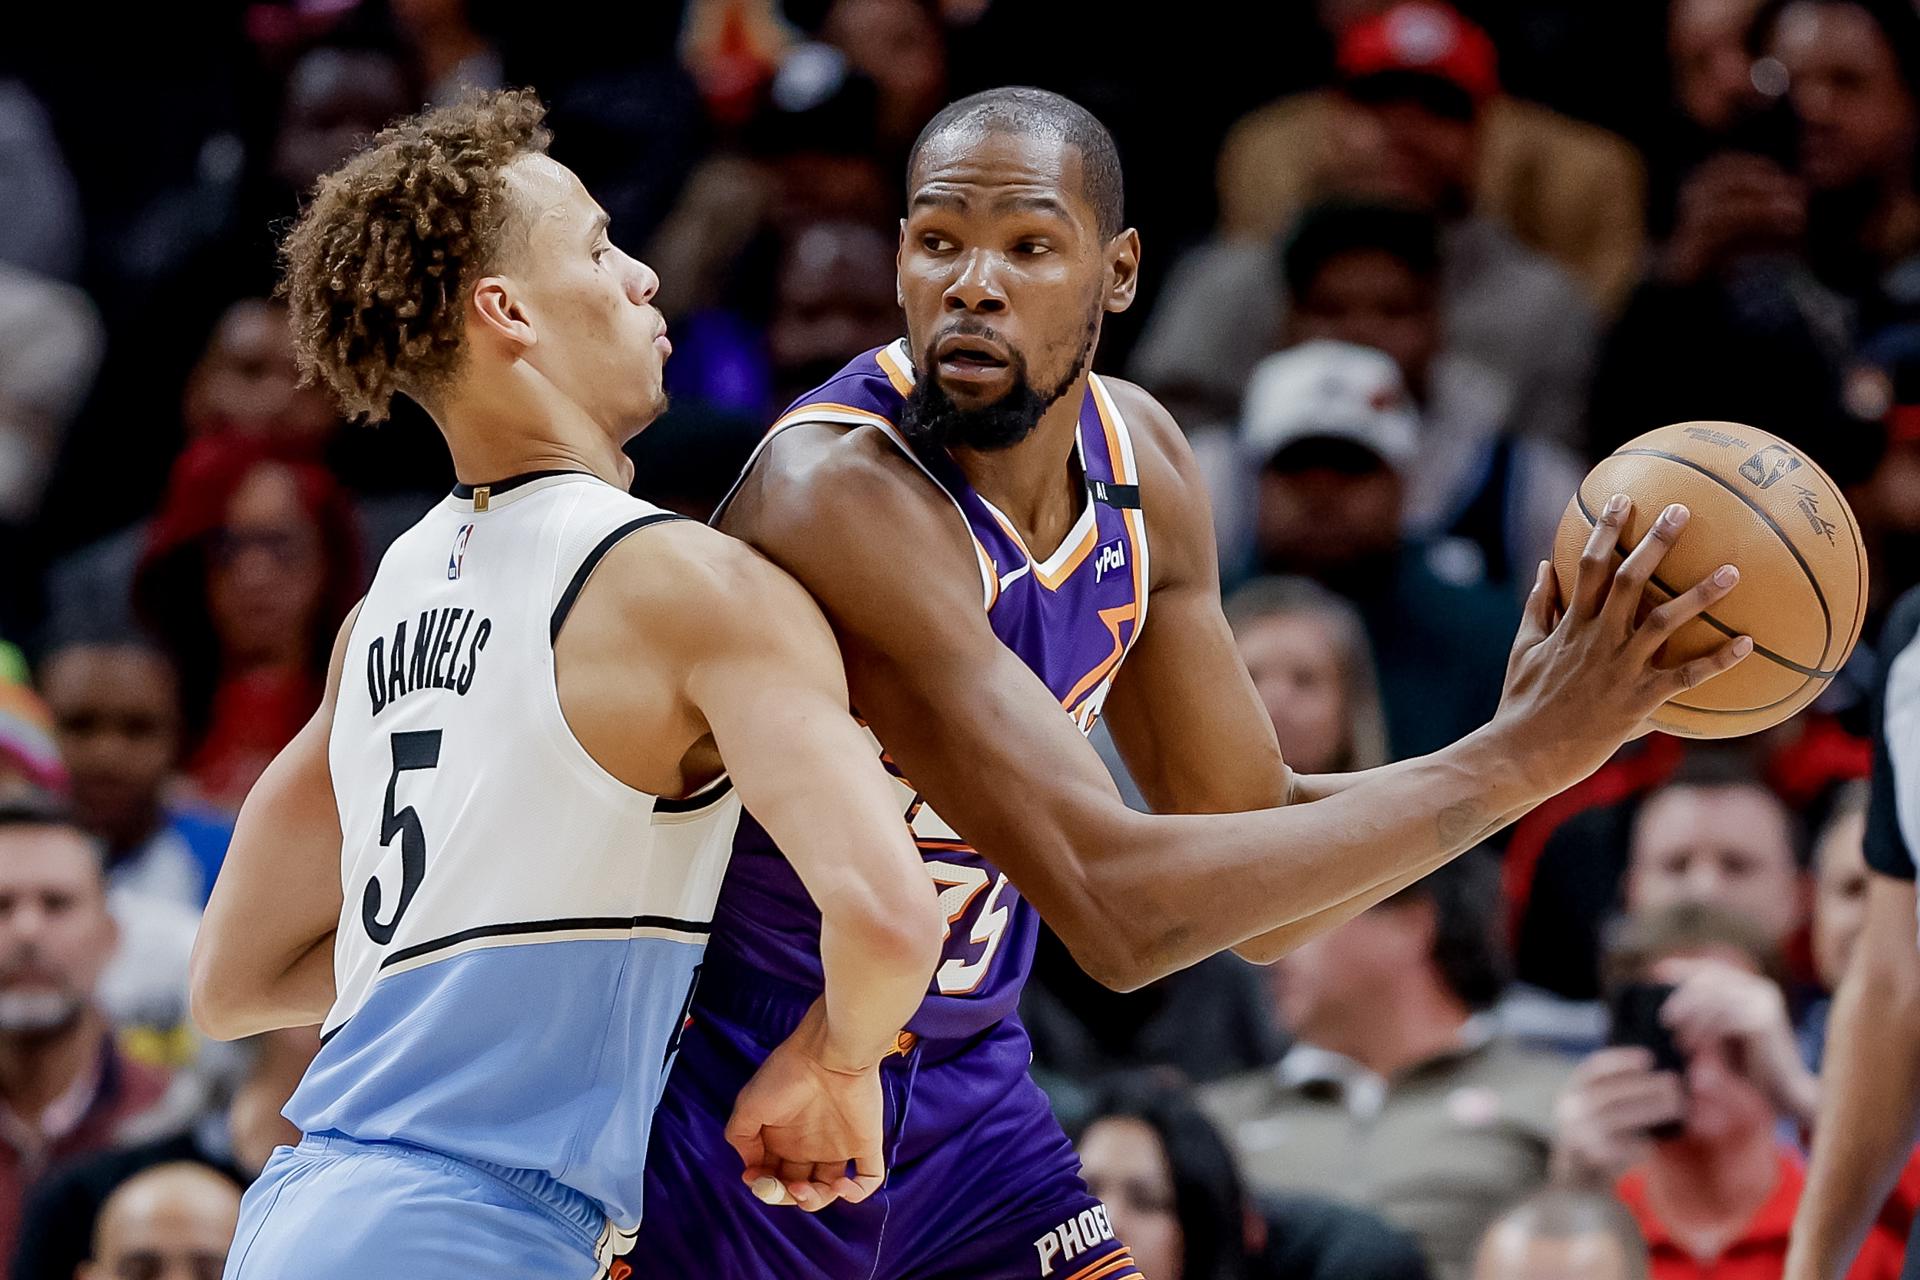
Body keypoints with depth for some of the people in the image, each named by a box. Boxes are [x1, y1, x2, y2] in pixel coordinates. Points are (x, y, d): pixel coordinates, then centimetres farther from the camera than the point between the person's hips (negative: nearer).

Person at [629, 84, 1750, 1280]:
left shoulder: (1137, 458, -2)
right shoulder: (839, 495, -27)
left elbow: (1259, 874, 4)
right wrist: (1518, 759, -30)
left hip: (963, 1084, 7)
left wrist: (1557, 732, -12)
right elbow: (1120, 909, -33)